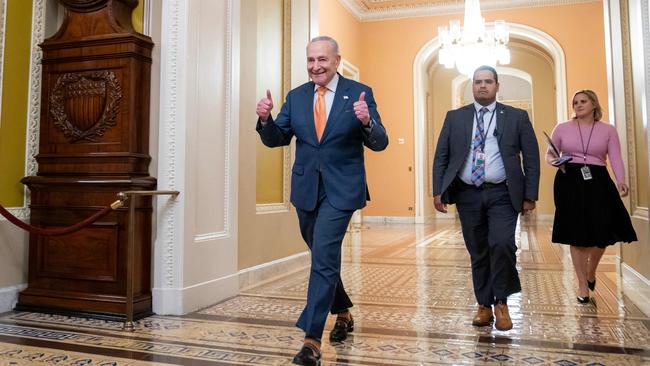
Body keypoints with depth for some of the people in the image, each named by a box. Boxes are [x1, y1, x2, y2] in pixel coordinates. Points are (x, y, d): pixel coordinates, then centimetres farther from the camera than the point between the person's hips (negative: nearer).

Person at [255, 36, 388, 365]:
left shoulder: (360, 93, -5)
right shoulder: (296, 97, 5)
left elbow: (379, 144, -8)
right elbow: (276, 140, 6)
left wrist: (366, 122, -29)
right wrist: (266, 119, -15)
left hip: (340, 190, -5)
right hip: (306, 190, 5)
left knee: (324, 258, -13)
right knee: (324, 257, 19)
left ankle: (312, 339, -4)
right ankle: (343, 313, 42)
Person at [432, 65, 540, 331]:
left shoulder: (517, 117, 6)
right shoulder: (455, 117, 10)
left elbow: (531, 158, 5)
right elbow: (441, 156, 7)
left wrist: (530, 195, -2)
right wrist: (438, 190, -3)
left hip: (502, 194, -2)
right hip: (467, 194, 2)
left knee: (502, 244, -18)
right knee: (478, 253, 8)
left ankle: (501, 303, 4)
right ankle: (484, 306, 22)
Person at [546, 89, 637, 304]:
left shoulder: (608, 130, 7)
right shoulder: (562, 128, 6)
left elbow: (616, 158, -1)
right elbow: (549, 154, 12)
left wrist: (621, 181, -18)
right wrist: (554, 161, -12)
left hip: (598, 183, 1)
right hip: (570, 182, -1)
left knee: (602, 234, 2)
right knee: (577, 236, 1)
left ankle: (591, 272, 33)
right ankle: (583, 285, 13)